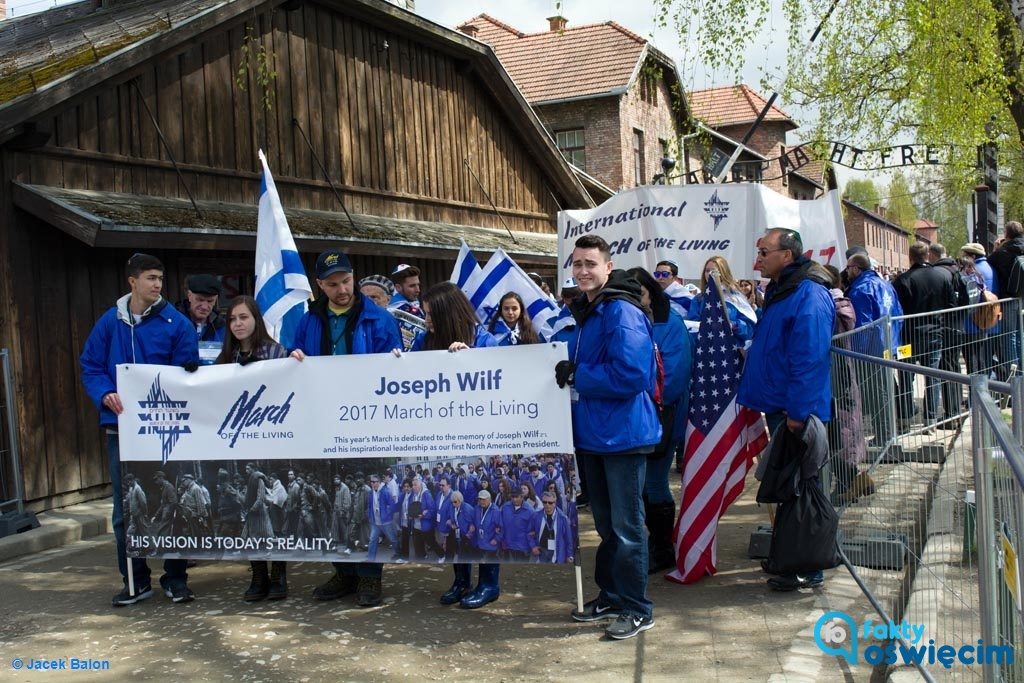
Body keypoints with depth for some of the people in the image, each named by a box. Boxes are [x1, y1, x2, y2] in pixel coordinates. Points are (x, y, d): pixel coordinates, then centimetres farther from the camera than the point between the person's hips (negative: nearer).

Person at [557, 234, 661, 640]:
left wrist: (577, 375, -18)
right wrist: (571, 372, 5)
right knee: (605, 523, 18)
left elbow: (631, 374, -26)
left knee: (626, 526, 0)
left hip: (623, 434, -9)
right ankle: (610, 596, 31)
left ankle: (637, 610, 12)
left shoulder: (623, 313, -17)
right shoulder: (586, 313, 13)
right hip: (593, 434, 9)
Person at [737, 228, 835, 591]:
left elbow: (809, 359, -24)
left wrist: (797, 412, -25)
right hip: (777, 407, 10)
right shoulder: (778, 292, 14)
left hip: (796, 412, -10)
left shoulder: (809, 298, -18)